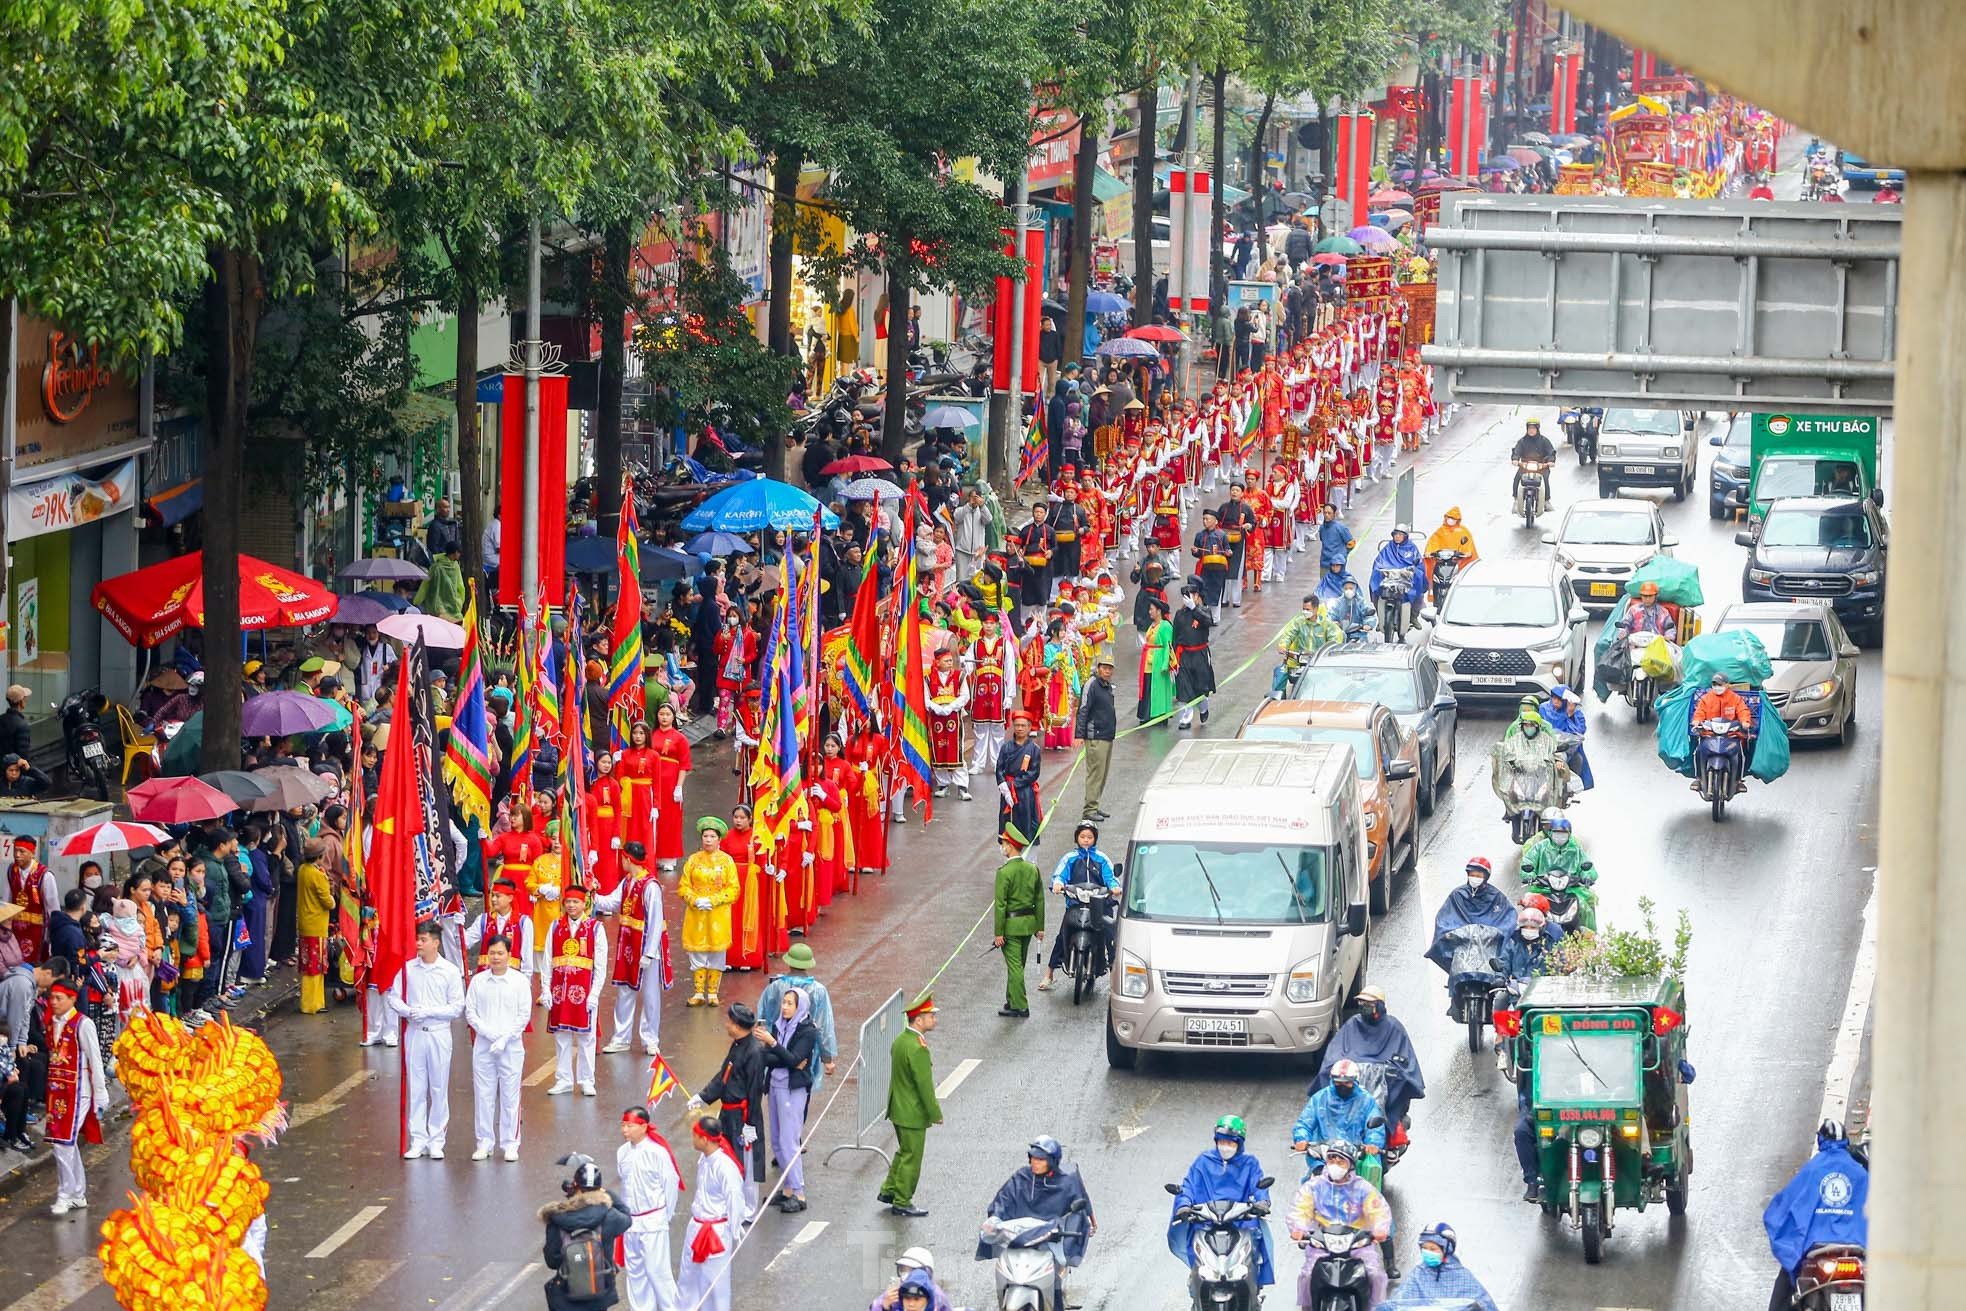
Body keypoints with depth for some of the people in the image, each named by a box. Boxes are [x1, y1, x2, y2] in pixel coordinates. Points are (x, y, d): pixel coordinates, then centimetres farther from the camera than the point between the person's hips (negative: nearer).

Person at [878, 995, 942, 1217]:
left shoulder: (900, 1040, 4)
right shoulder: (918, 1048, -26)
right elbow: (924, 1084, -23)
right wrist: (935, 1113, -13)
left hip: (898, 1109, 9)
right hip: (913, 1113, -9)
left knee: (904, 1152, 24)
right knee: (911, 1157, 3)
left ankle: (888, 1190, 31)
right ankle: (902, 1202, 12)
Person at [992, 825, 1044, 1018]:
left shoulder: (1004, 872, -17)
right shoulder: (1033, 869, 3)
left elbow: (1000, 905, -16)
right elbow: (1039, 900, 8)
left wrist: (999, 933, -12)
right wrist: (1040, 926, 14)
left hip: (1011, 924, -7)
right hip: (1029, 922, 7)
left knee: (1014, 965, -1)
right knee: (1017, 964, 17)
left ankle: (1020, 1007, 1)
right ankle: (1012, 1002, 26)